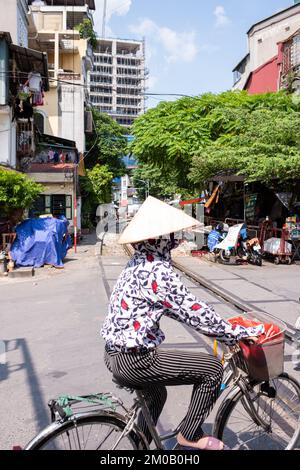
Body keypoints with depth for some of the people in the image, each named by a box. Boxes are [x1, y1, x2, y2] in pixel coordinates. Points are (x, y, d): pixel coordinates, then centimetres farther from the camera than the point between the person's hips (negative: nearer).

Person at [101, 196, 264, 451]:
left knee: (156, 394, 34)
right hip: (135, 360, -10)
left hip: (115, 353, 10)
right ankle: (190, 436, 13)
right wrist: (236, 333, -8)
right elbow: (193, 311, -20)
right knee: (212, 367, 0)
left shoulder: (138, 263, 8)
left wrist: (223, 327, 17)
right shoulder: (159, 271, -22)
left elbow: (178, 306, 15)